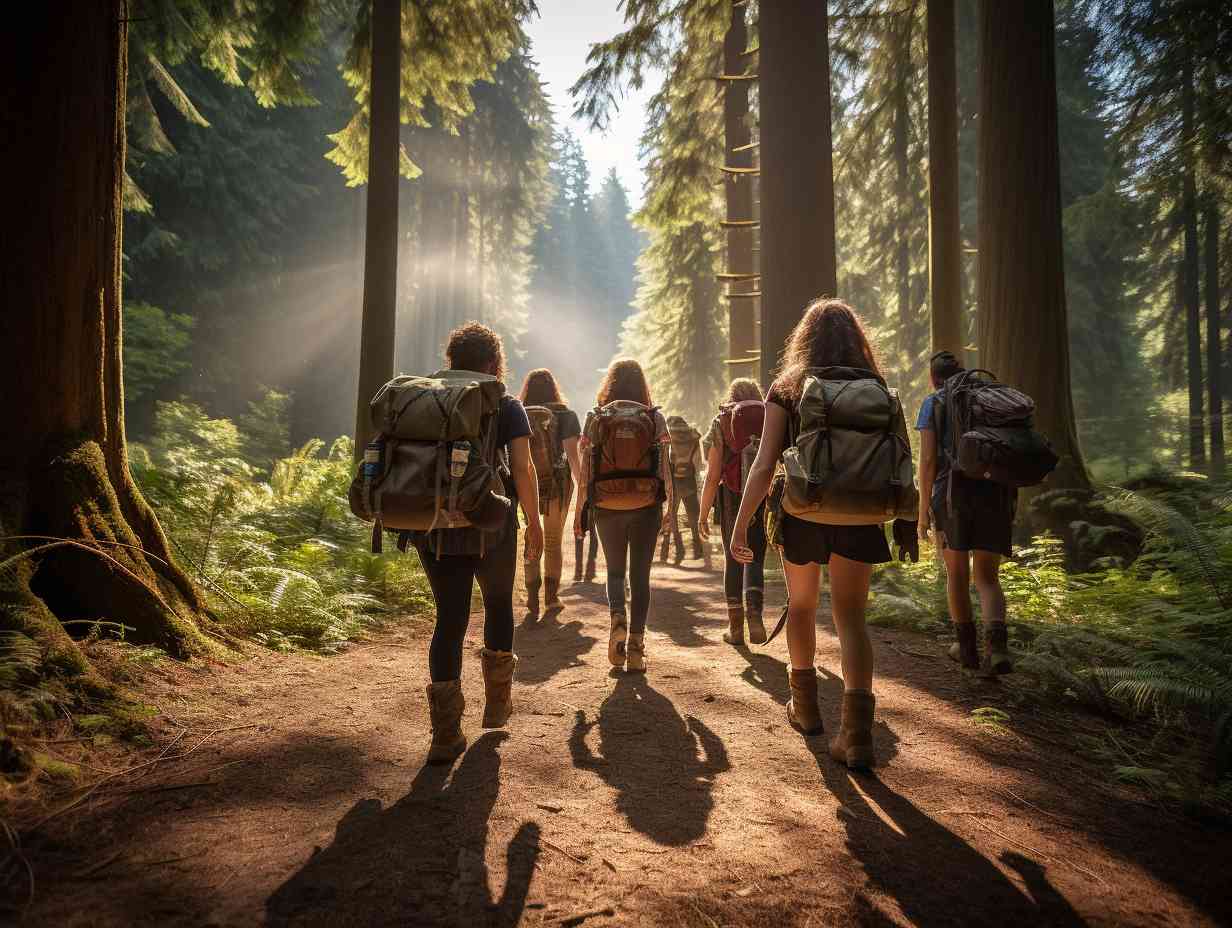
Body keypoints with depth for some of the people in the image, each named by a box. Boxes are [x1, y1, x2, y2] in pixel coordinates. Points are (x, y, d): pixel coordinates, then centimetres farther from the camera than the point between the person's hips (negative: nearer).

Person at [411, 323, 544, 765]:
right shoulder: (505, 405, -1)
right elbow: (523, 468, -11)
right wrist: (534, 521, -1)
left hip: (434, 527, 2)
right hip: (491, 525, -2)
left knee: (449, 619, 8)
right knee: (499, 604, 21)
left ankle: (446, 734, 4)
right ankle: (497, 704, 31)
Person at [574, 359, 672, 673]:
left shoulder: (595, 418, 0)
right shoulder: (655, 418, 0)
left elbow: (586, 468, -1)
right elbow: (664, 467, -3)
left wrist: (579, 510, 5)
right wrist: (669, 506, 5)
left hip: (607, 507, 0)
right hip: (646, 506, 0)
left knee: (615, 570, 19)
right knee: (640, 575, 10)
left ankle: (618, 617, -7)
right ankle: (636, 647, 9)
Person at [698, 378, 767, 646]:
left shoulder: (721, 423, 0)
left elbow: (713, 475, -4)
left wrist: (703, 513, 1)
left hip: (732, 498, -1)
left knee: (733, 560, 11)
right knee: (755, 560, 10)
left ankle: (735, 626, 17)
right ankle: (755, 615, -11)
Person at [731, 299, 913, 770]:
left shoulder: (786, 390, -3)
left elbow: (764, 465, -11)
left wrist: (741, 524, -10)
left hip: (802, 513, -1)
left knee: (801, 604, 19)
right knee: (850, 615, 5)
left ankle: (805, 704, 32)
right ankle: (857, 730, -7)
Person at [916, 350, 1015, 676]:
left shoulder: (932, 404, 6)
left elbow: (927, 459, -5)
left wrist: (923, 511, -2)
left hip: (952, 493, -3)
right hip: (996, 494, 3)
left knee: (956, 573, 16)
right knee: (987, 579, 9)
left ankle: (967, 646, 24)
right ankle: (996, 648, -13)